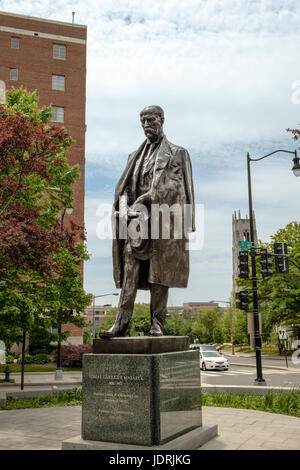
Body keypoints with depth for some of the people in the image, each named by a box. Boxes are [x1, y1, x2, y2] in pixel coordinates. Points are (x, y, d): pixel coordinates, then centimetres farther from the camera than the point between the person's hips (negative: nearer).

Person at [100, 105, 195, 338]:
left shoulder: (177, 153, 10)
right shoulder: (136, 156, 24)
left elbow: (173, 186, -5)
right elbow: (125, 186, 14)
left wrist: (144, 200, -15)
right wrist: (124, 207, -7)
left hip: (163, 219, -3)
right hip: (138, 218, 4)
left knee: (160, 273, -5)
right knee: (130, 269, -8)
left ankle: (157, 324, -2)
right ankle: (122, 322, -12)